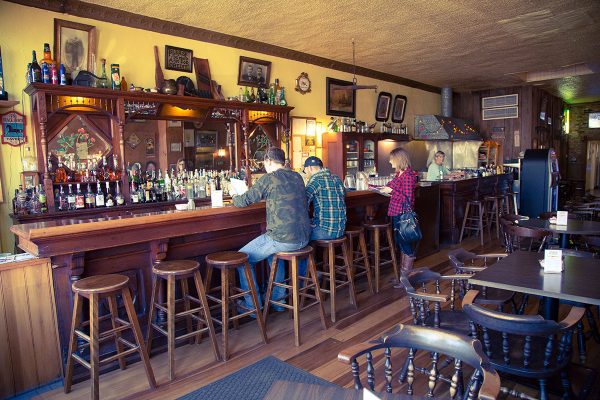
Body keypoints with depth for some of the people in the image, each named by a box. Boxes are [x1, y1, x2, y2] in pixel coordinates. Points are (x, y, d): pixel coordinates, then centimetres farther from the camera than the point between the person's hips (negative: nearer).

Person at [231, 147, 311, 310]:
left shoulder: (269, 178, -9)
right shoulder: (297, 177, 11)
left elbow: (244, 201, -1)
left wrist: (235, 197, 21)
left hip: (283, 240, -8)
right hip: (304, 237, 8)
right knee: (273, 249, 36)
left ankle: (253, 306, 17)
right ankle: (277, 297, 39)